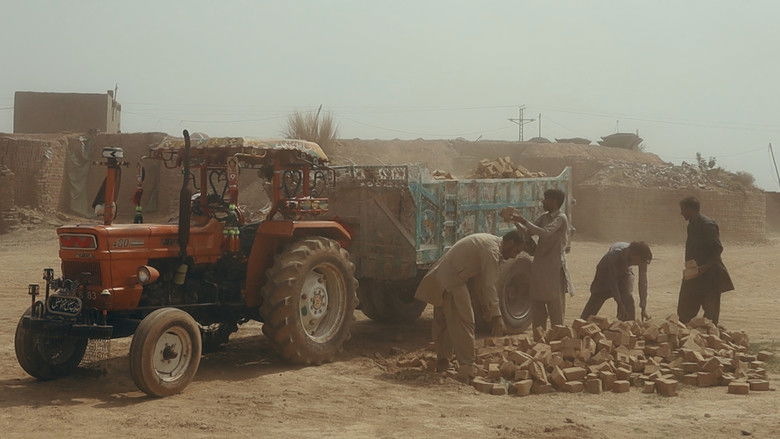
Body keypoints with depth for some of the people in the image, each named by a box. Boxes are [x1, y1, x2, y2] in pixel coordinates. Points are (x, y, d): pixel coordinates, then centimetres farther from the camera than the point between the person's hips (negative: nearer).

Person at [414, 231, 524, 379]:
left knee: (444, 322, 19)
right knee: (464, 322, -11)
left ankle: (442, 361, 30)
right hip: (452, 283, -11)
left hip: (440, 277, 11)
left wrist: (486, 310, 21)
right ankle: (466, 367, -13)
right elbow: (490, 285, -22)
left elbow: (478, 280, 21)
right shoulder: (492, 249, -16)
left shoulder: (486, 241, 17)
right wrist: (496, 315, -23)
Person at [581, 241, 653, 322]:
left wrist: (643, 309, -29)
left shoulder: (642, 259, -31)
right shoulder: (615, 254, -42)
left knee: (628, 300, -16)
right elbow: (612, 281, -37)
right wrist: (620, 304, -39)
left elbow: (643, 282, -25)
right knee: (597, 298, -2)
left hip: (625, 273, 3)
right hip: (606, 271, -2)